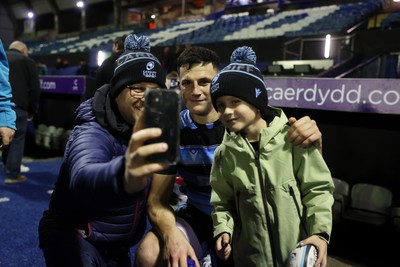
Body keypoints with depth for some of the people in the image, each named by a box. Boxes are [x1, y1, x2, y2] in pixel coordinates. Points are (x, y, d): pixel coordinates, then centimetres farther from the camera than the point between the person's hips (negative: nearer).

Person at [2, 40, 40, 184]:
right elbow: (35, 88, 0)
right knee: (17, 139, 3)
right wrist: (32, 110, 9)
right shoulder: (27, 61, 5)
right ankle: (12, 174, 4)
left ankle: (8, 166, 23)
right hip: (16, 105, -4)